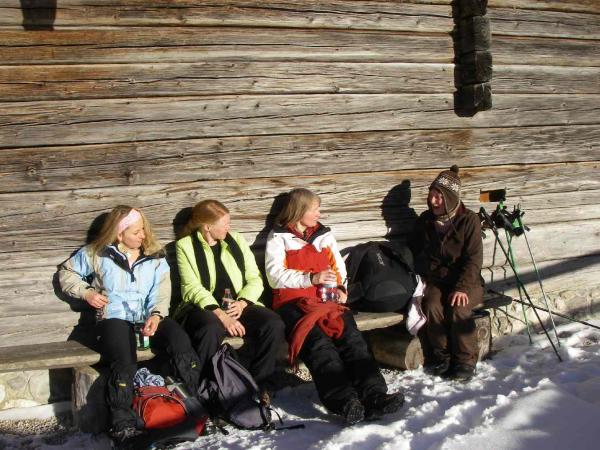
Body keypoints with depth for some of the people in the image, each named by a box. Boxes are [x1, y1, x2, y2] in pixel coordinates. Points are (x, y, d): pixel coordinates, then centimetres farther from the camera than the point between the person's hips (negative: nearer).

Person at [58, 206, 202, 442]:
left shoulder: (155, 256, 14)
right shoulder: (98, 254, 10)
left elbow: (161, 291, 4)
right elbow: (66, 272, 19)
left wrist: (156, 314, -16)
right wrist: (86, 292, 2)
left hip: (151, 317, 2)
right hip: (115, 318, -2)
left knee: (183, 346, -28)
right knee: (124, 365, -33)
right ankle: (122, 426, -20)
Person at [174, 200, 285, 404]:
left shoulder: (237, 240, 15)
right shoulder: (186, 245, 2)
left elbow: (255, 279, 10)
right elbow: (192, 287, -9)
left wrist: (242, 303, -11)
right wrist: (221, 314, -23)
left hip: (238, 306, 4)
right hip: (204, 308, -3)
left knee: (274, 324, -24)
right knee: (211, 329, -38)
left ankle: (260, 385, -10)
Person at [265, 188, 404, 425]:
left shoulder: (324, 235, 25)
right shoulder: (278, 238, 10)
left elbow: (339, 268, 25)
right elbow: (275, 277, -2)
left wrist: (340, 288, 3)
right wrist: (311, 278, -13)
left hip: (326, 298, 4)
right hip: (292, 302, -4)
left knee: (350, 334, -26)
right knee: (317, 340, -33)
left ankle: (374, 395, -40)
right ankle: (344, 401, -48)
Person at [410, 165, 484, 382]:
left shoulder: (469, 220, -6)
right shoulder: (425, 221, 6)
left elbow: (474, 259, -11)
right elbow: (417, 254, 16)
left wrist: (462, 288, -22)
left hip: (465, 282, -3)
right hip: (435, 282, 3)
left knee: (458, 308, -31)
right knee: (432, 306, -28)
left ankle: (466, 361, -15)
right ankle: (442, 356, -13)